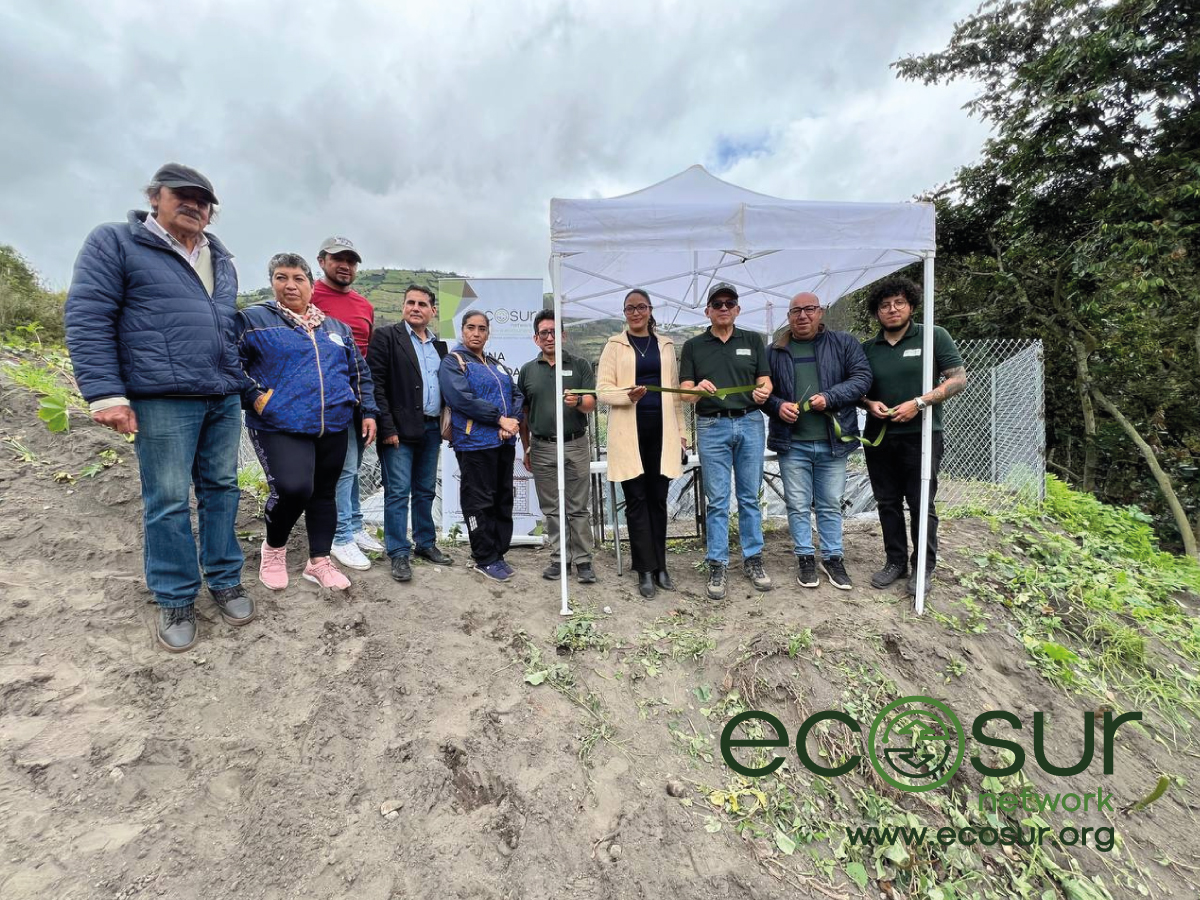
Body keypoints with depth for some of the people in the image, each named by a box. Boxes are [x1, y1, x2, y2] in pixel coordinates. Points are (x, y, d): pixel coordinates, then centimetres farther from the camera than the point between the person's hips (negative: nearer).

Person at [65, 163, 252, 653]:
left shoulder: (220, 258, 19)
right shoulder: (114, 242, 2)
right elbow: (87, 319, -5)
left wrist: (244, 383, 21)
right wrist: (106, 393, -13)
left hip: (224, 399, 5)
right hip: (164, 400, -5)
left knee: (221, 489, 9)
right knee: (168, 502, 0)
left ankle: (225, 580, 21)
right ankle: (175, 599, 13)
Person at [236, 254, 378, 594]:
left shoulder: (336, 327, 15)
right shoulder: (253, 319, 2)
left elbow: (359, 373, 18)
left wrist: (368, 411, 11)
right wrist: (255, 397, -13)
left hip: (333, 428, 5)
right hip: (279, 428, -4)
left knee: (325, 492, 10)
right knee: (293, 488, -20)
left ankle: (319, 560, 25)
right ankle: (274, 547, 11)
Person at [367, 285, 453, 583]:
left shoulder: (438, 344, 15)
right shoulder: (386, 336, -3)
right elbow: (376, 384, -10)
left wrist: (445, 422, 8)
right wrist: (387, 428, -15)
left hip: (431, 428, 6)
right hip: (400, 429, -6)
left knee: (425, 491, 13)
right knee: (398, 491, -2)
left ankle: (425, 544, 25)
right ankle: (399, 554, 7)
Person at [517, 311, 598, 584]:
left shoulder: (580, 365, 5)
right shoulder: (527, 370, 10)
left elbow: (592, 402, -2)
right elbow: (523, 413, 14)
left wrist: (578, 401, -25)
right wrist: (526, 449, 13)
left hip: (575, 446, -2)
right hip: (542, 448, 2)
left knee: (578, 508, 2)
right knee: (551, 509, 8)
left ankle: (583, 560, 10)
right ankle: (559, 558, 19)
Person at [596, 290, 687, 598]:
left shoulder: (666, 345, 14)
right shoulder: (614, 345, 6)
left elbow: (675, 390, 14)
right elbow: (602, 389, -1)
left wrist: (681, 430, 10)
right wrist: (628, 395, -21)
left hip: (661, 430, 3)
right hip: (629, 431, -2)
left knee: (658, 498, 7)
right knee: (636, 499, 0)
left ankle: (660, 566, 17)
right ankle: (646, 570, 8)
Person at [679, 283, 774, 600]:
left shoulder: (753, 341, 11)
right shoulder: (693, 346, 8)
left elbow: (765, 381, 6)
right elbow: (685, 392, 1)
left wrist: (763, 392, -18)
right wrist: (698, 390, -22)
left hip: (750, 423, 2)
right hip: (712, 427, -1)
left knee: (750, 496, 8)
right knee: (717, 500, 2)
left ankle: (753, 559, 20)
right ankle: (717, 565, 11)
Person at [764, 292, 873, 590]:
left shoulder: (844, 343, 6)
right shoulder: (775, 352, 7)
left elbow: (862, 377, -2)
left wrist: (830, 398, -16)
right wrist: (778, 406, -11)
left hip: (832, 442, 0)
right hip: (792, 443, 0)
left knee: (831, 505, 11)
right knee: (798, 505, 8)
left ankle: (833, 557, 26)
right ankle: (805, 557, 23)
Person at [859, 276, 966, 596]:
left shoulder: (934, 337, -1)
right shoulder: (868, 348, 9)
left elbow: (958, 378, -4)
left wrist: (919, 403, -16)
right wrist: (870, 403, -7)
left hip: (921, 436, -3)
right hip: (879, 437, 4)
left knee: (921, 504, 2)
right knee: (887, 503, 10)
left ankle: (924, 567, 17)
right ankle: (895, 561, 24)